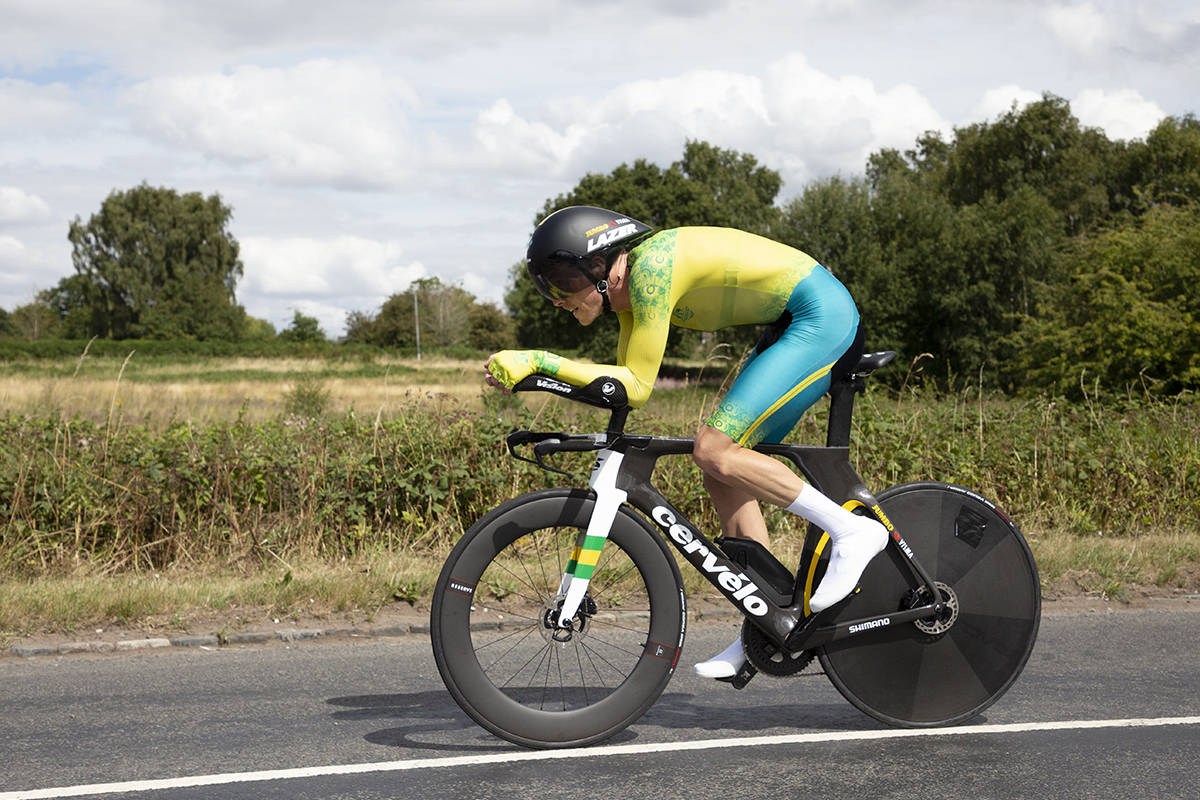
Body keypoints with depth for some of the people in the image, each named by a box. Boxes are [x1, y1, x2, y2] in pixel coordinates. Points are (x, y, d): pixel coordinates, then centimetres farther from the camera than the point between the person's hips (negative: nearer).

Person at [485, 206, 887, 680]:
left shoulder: (651, 267, -21)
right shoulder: (628, 283, 8)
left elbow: (638, 388, -22)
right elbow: (621, 386, 10)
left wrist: (540, 361, -21)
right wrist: (529, 375, 2)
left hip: (823, 317, -10)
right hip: (792, 326, 10)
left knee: (715, 452, -17)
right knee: (721, 470, 5)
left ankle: (853, 531, -10)